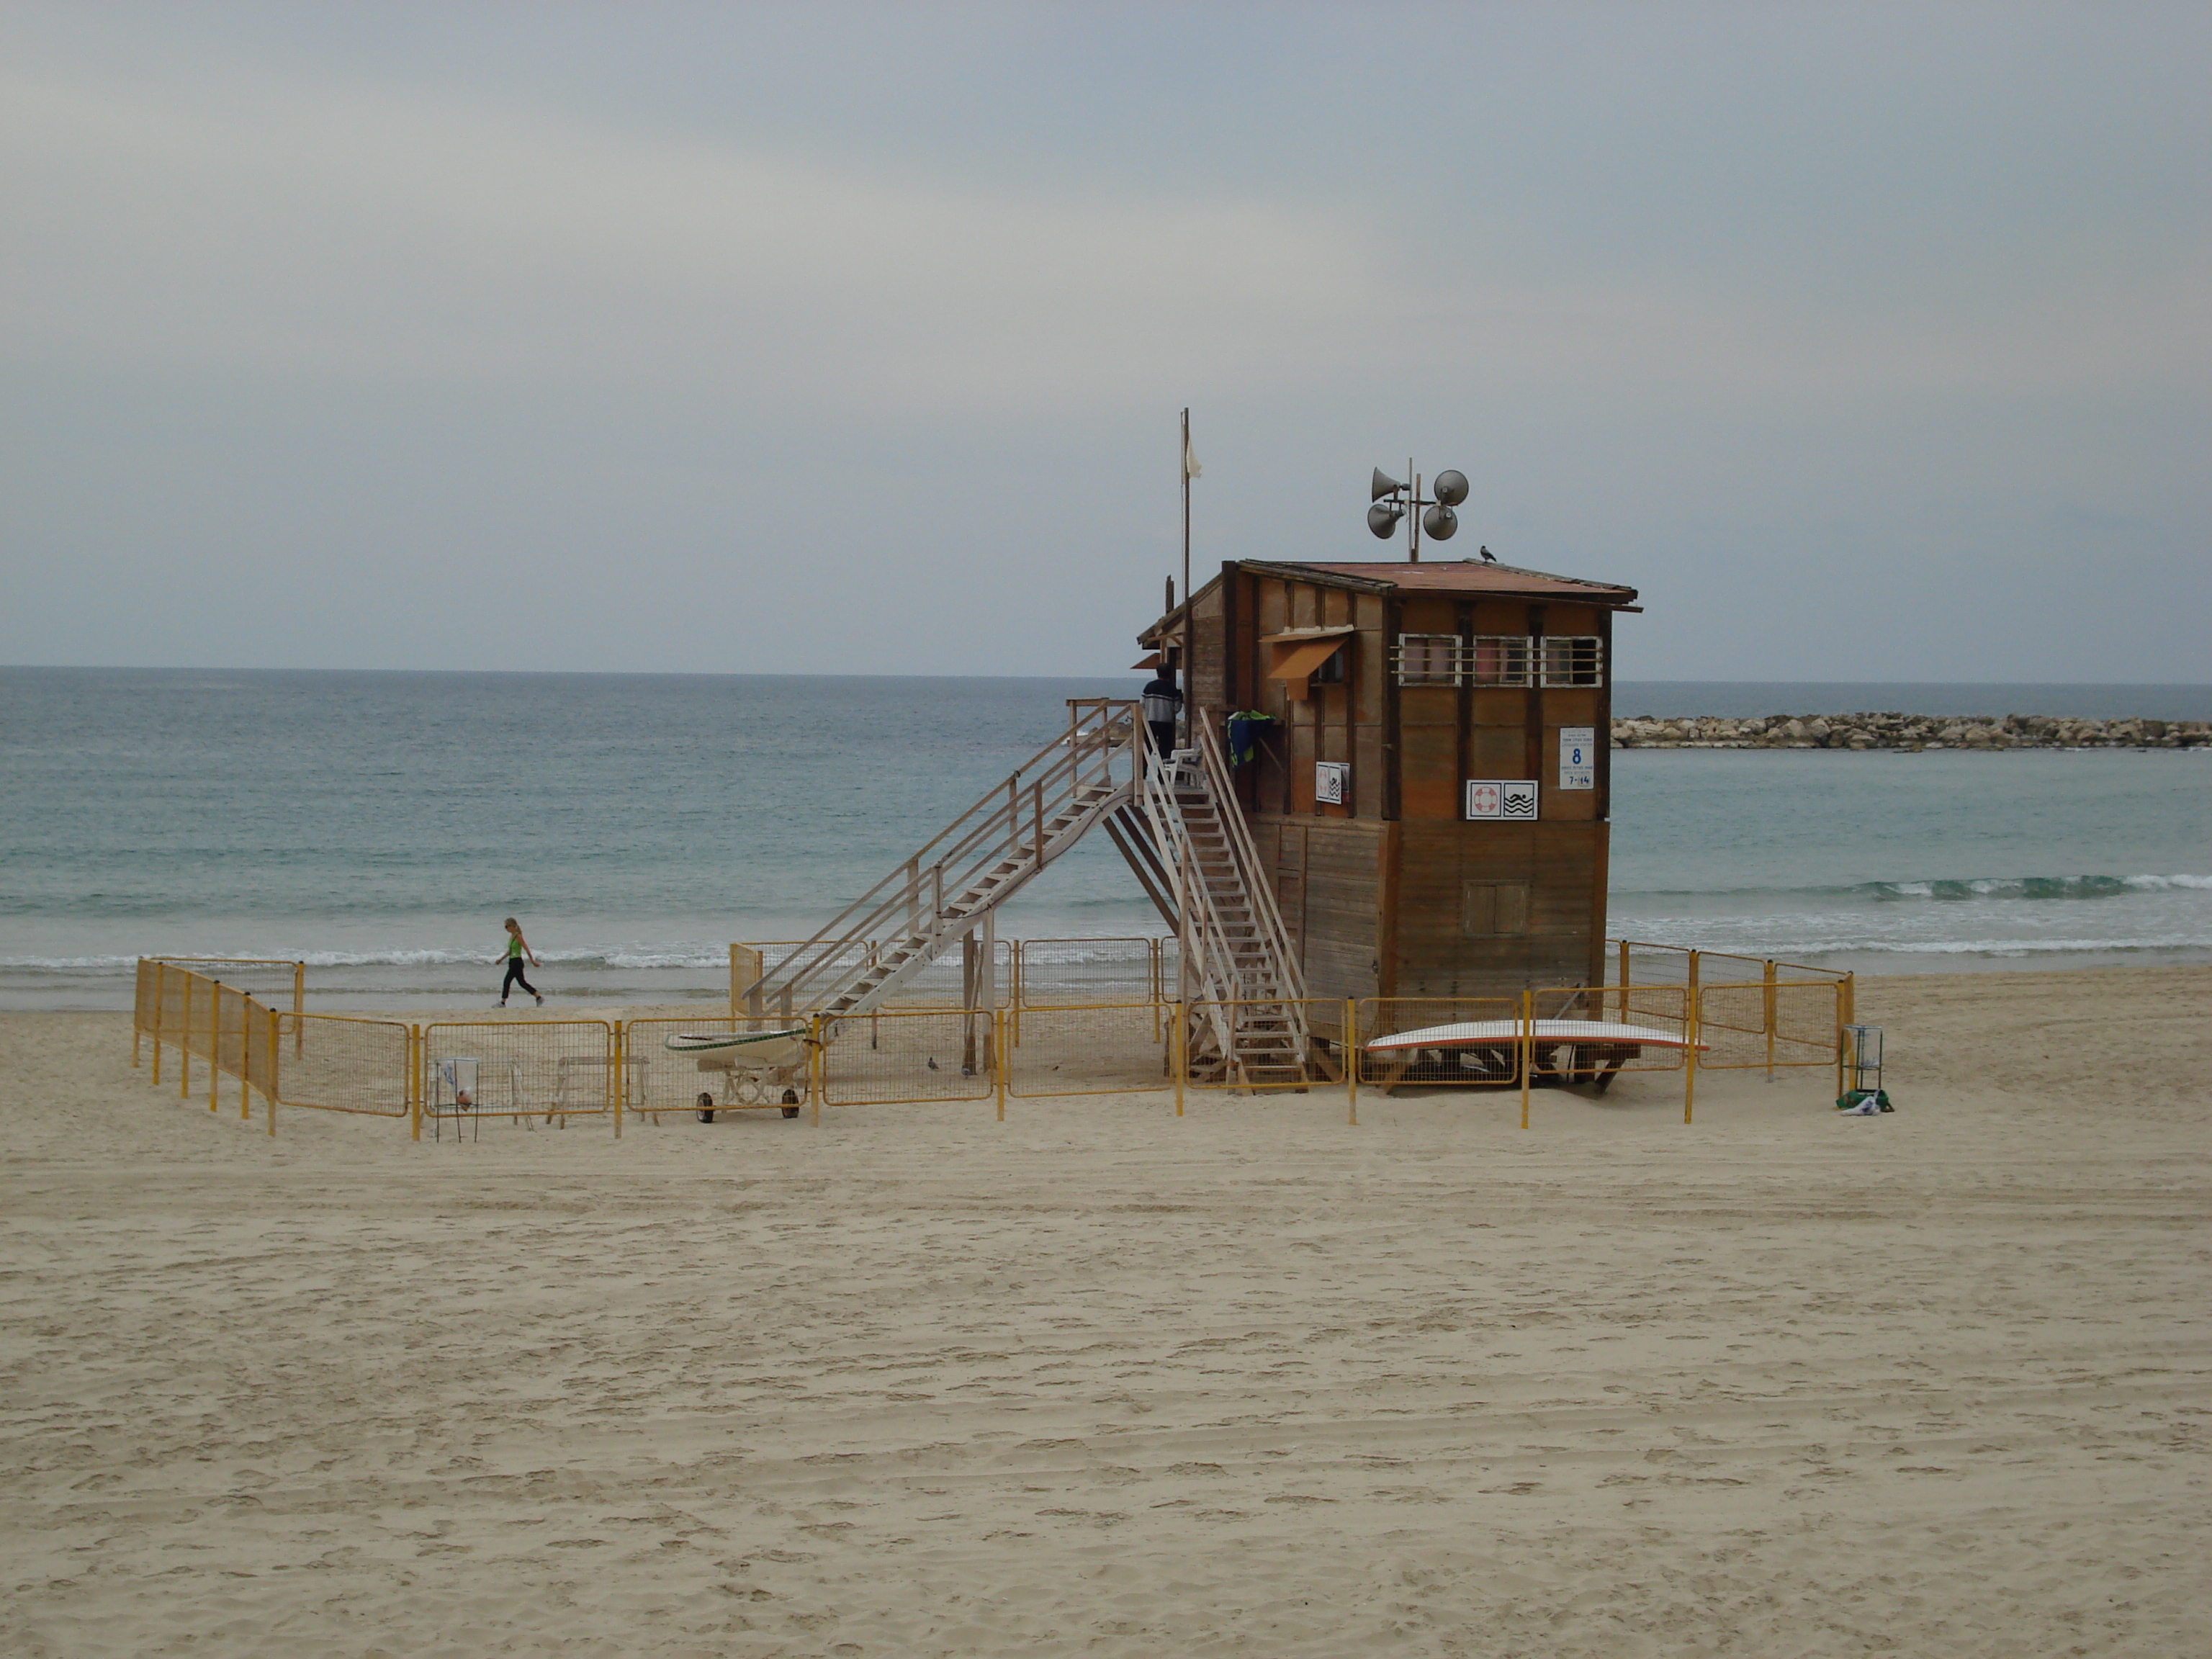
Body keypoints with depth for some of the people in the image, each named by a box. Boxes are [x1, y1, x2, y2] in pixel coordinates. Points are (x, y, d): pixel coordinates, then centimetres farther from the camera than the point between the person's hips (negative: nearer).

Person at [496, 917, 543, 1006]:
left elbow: (526, 949, -15)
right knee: (522, 982, 12)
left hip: (517, 962, -10)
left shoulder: (518, 936, -14)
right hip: (512, 961, 10)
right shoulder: (511, 936, 12)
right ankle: (539, 998, 15)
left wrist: (533, 961, -15)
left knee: (507, 981, -8)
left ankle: (503, 1003, -3)